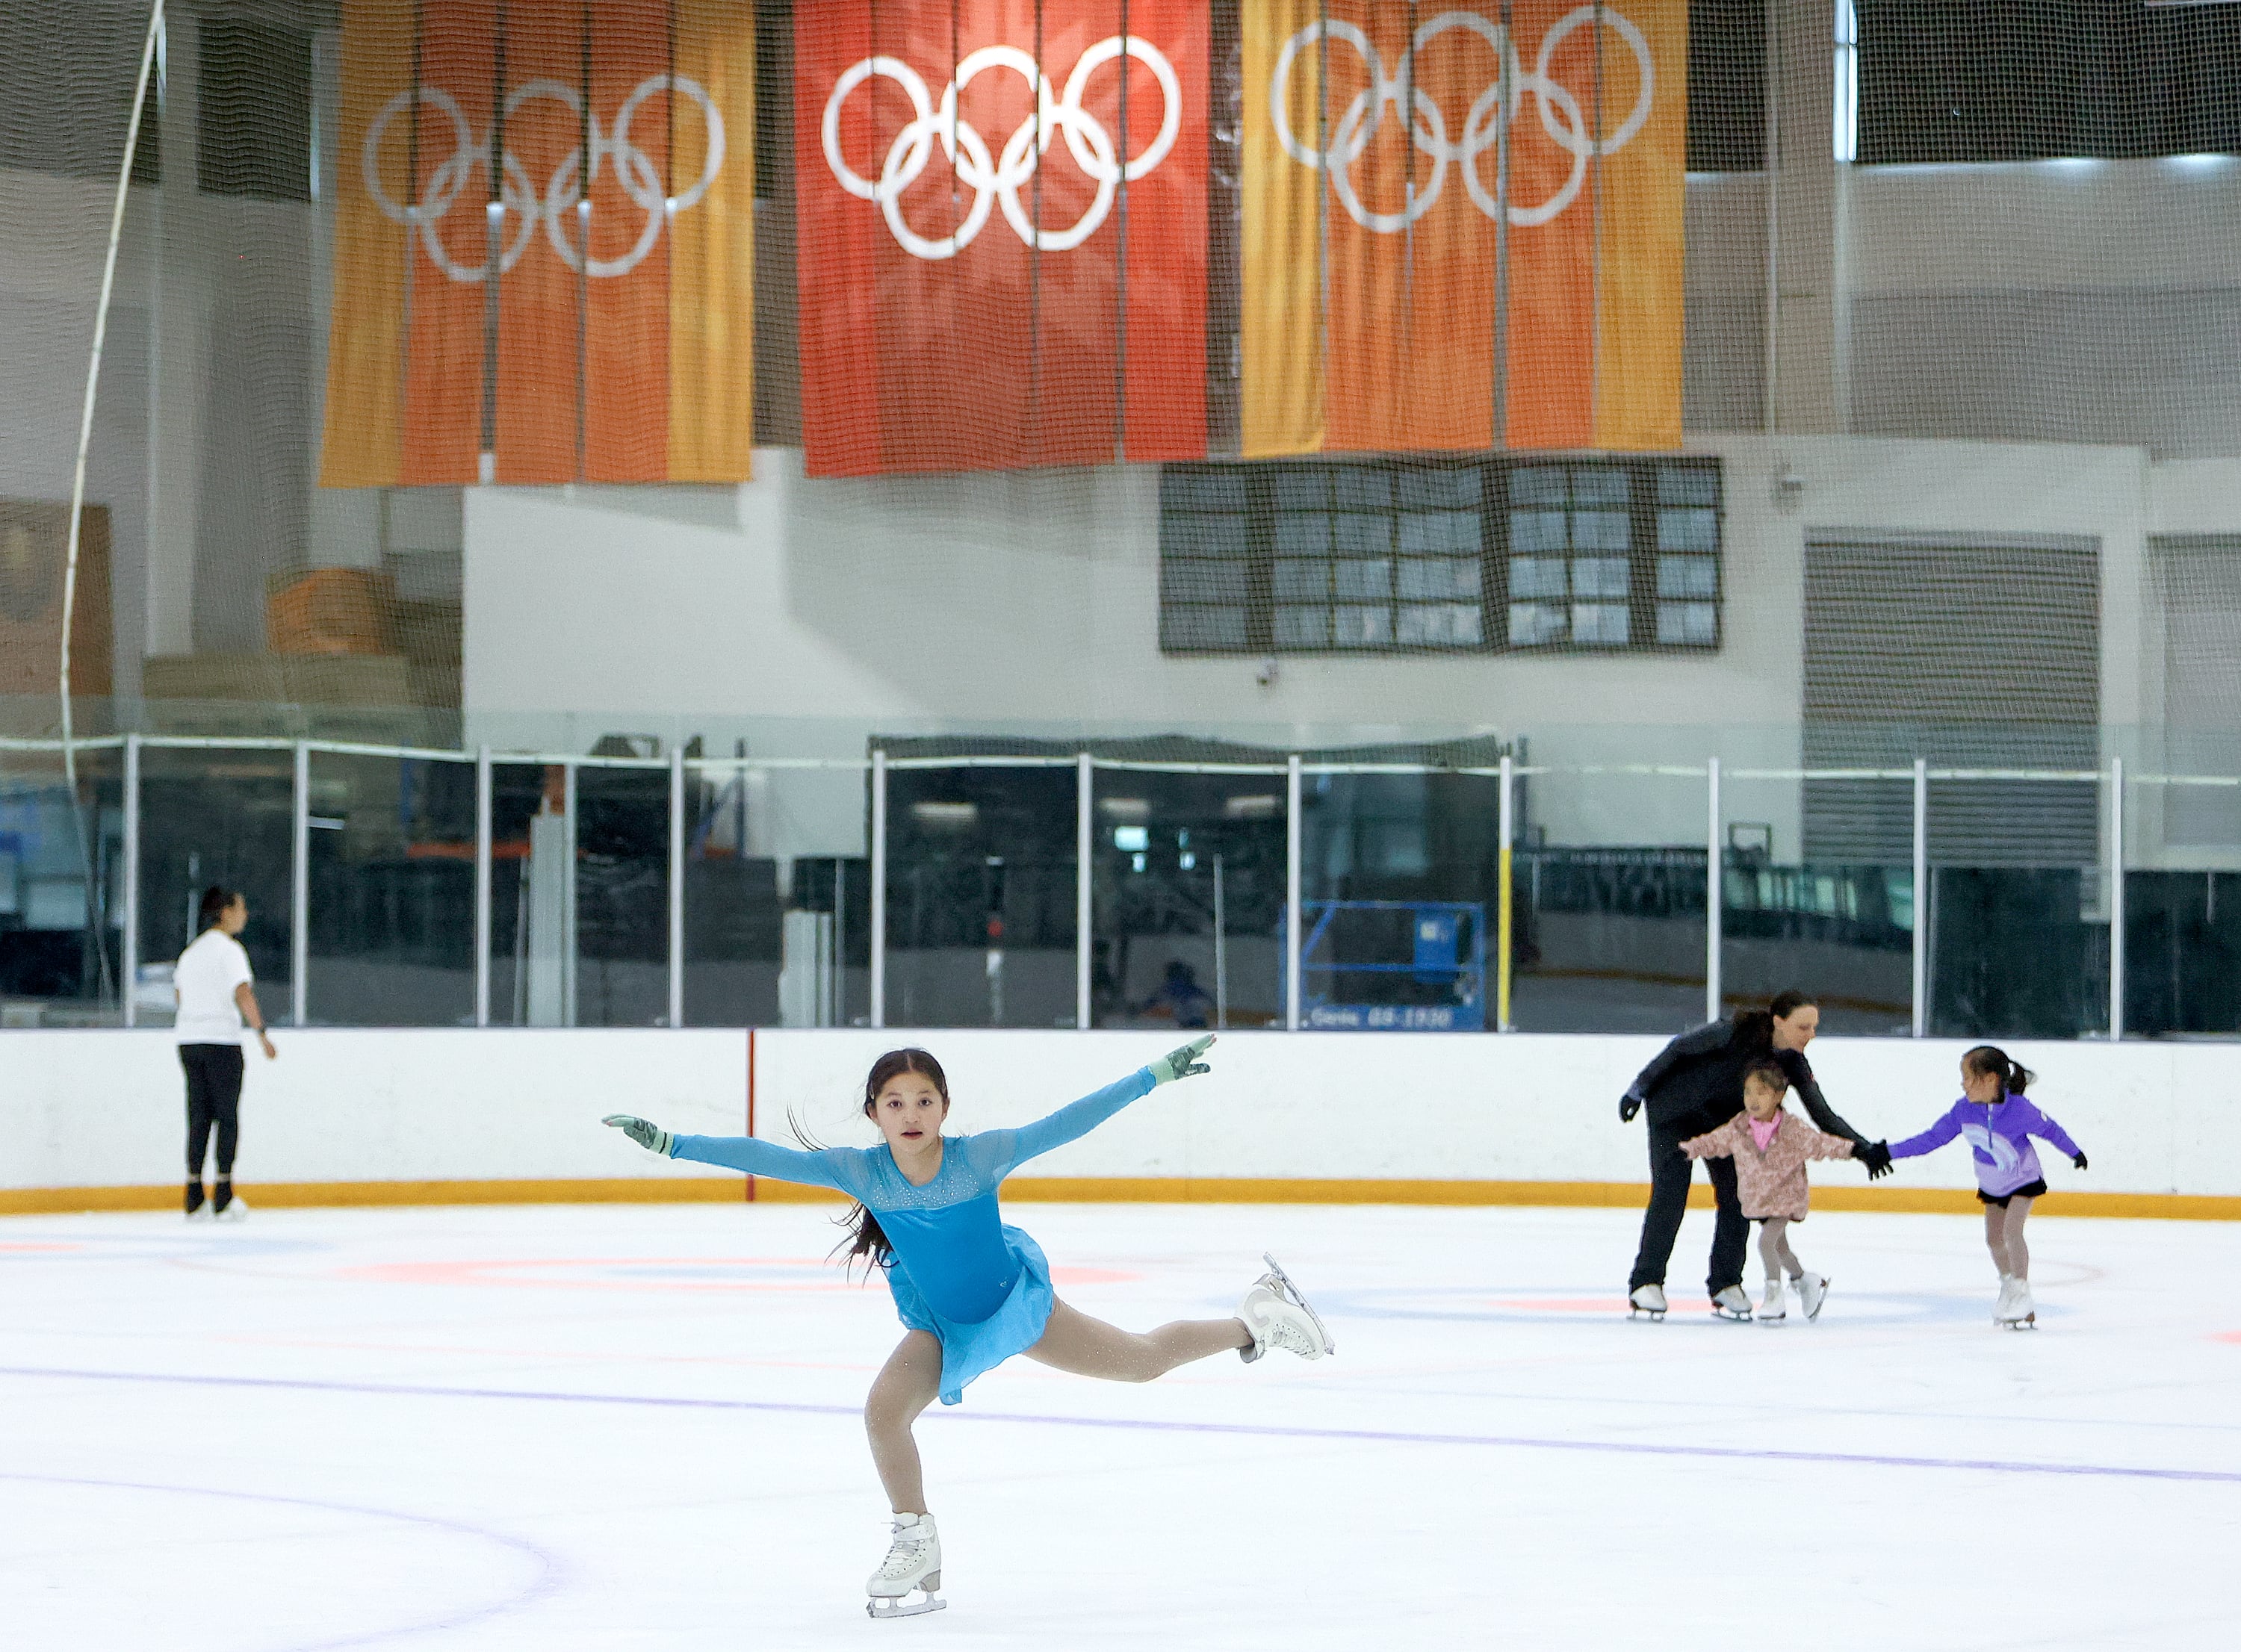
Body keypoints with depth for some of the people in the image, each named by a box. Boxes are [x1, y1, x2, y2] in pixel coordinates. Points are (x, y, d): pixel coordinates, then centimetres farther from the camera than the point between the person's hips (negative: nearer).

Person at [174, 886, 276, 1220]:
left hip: (189, 1040, 7)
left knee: (198, 1117, 8)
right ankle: (224, 1198, -2)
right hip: (221, 1040, -7)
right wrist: (262, 1033, -20)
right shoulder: (229, 950, -10)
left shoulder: (191, 950, 14)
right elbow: (243, 995, -20)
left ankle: (194, 1197, 6)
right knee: (228, 1117, 0)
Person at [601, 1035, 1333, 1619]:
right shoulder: (860, 1171, -25)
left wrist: (1156, 1075, -32)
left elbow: (1066, 1123, -29)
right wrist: (670, 1143, -32)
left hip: (1014, 1302, -1)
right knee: (883, 1410, -22)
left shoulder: (980, 1157, -29)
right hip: (940, 1327, 1)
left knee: (1143, 1360, 10)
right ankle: (917, 1548, -1)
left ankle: (1254, 1321, 39)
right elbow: (768, 1158, -27)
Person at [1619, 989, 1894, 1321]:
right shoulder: (1734, 1032, -33)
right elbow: (1679, 1048, -20)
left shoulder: (1794, 1063, -17)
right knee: (1670, 1194, -13)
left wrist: (1864, 1149, -27)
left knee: (1737, 1197, -5)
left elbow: (1824, 1115, -15)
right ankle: (1646, 1283, -8)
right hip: (1674, 1110, -5)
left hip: (1723, 1119, 5)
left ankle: (1725, 1284, 6)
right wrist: (1639, 1089, -14)